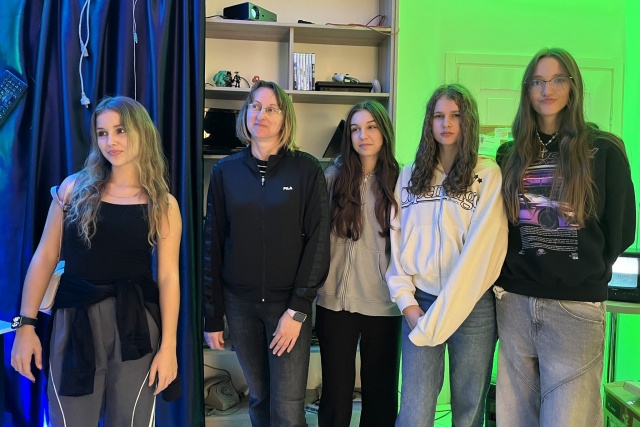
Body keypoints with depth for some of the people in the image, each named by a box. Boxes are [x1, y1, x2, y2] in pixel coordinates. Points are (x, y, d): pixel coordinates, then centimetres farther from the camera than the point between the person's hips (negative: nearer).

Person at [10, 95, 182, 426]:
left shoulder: (163, 204, -1)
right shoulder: (74, 188, 3)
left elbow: (168, 276, -4)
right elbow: (45, 257, 4)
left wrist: (168, 346, -7)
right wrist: (26, 324, -2)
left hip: (135, 323, -1)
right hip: (74, 320, 1)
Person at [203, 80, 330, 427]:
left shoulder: (306, 170, -5)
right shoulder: (226, 171, 2)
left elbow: (318, 243, -7)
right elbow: (213, 245, 4)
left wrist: (297, 309, -13)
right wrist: (212, 316, 4)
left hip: (288, 303, -2)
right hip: (240, 303, 3)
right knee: (259, 398, 15)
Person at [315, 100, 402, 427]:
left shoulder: (400, 180, 1)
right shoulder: (333, 176, 3)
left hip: (383, 301, 0)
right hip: (336, 298, 0)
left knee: (380, 389, 13)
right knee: (336, 391, 9)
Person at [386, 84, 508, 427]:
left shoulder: (488, 174, -1)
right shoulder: (410, 175, 10)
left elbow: (482, 247, -9)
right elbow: (397, 241, 8)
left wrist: (444, 312, -12)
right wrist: (407, 302, -2)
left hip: (472, 305, -2)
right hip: (420, 302, 2)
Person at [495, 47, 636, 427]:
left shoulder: (604, 150, 0)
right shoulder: (511, 155, 9)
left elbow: (622, 228, 3)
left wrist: (588, 272, 7)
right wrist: (510, 271, 7)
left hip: (576, 304, -3)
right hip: (514, 301, 4)